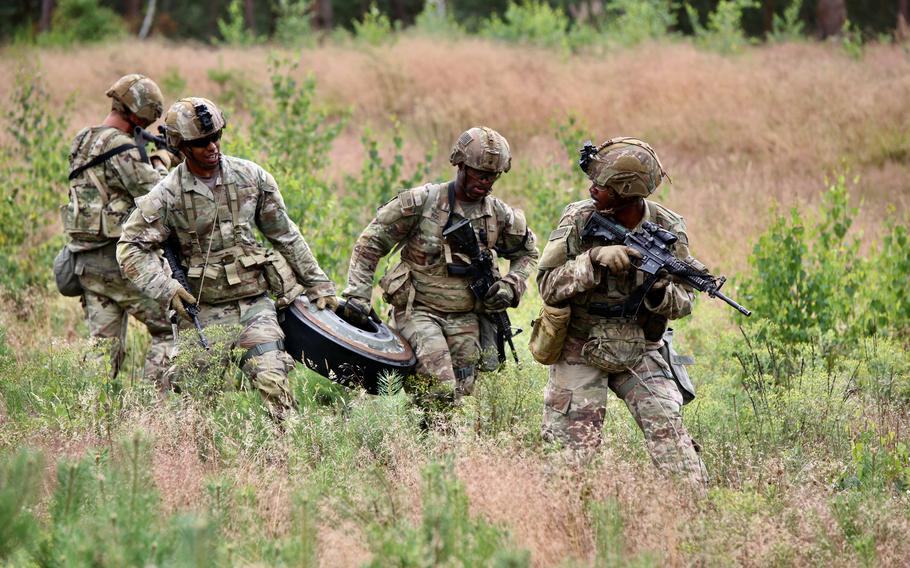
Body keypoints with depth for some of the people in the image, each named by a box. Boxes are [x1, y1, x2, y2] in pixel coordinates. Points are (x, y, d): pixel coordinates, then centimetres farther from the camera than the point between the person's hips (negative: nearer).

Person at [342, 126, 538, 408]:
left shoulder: (500, 215, 3)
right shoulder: (422, 202, -9)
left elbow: (527, 254, 23)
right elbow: (370, 244, -4)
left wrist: (511, 286, 2)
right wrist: (358, 295, -11)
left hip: (465, 319, 5)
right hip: (419, 311, -5)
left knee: (461, 393, 2)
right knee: (440, 390, -23)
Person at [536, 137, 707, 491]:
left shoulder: (668, 229, -7)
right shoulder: (579, 220, -10)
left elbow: (683, 303, -1)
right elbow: (548, 288, -14)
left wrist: (662, 292, -25)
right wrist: (593, 259, -28)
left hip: (640, 354, 1)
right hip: (580, 352, -1)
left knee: (668, 430, -14)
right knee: (573, 448, -7)